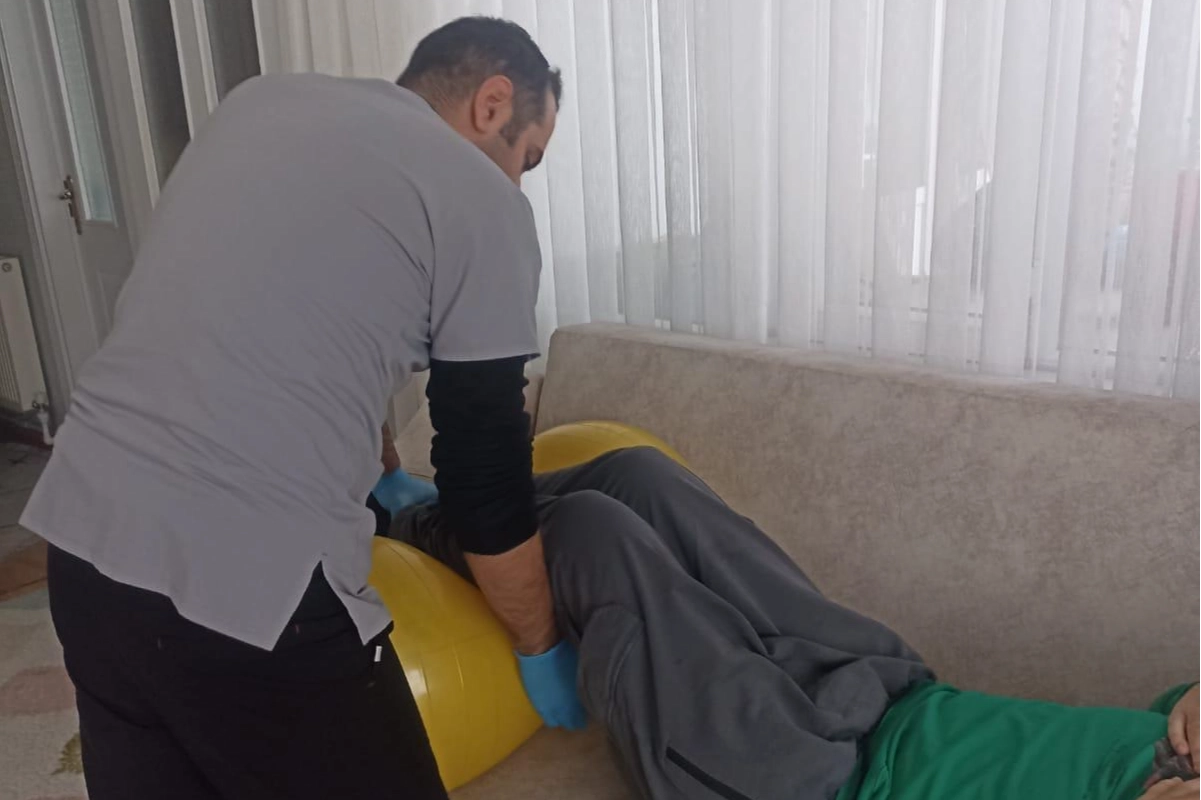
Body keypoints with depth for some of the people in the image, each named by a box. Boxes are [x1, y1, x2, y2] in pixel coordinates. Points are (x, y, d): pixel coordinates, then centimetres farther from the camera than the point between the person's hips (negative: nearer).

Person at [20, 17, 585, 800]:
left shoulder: (261, 99, 15)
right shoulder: (484, 204, -4)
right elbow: (486, 477, -2)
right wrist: (542, 647, 13)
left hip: (81, 533, 8)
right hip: (248, 587, -7)